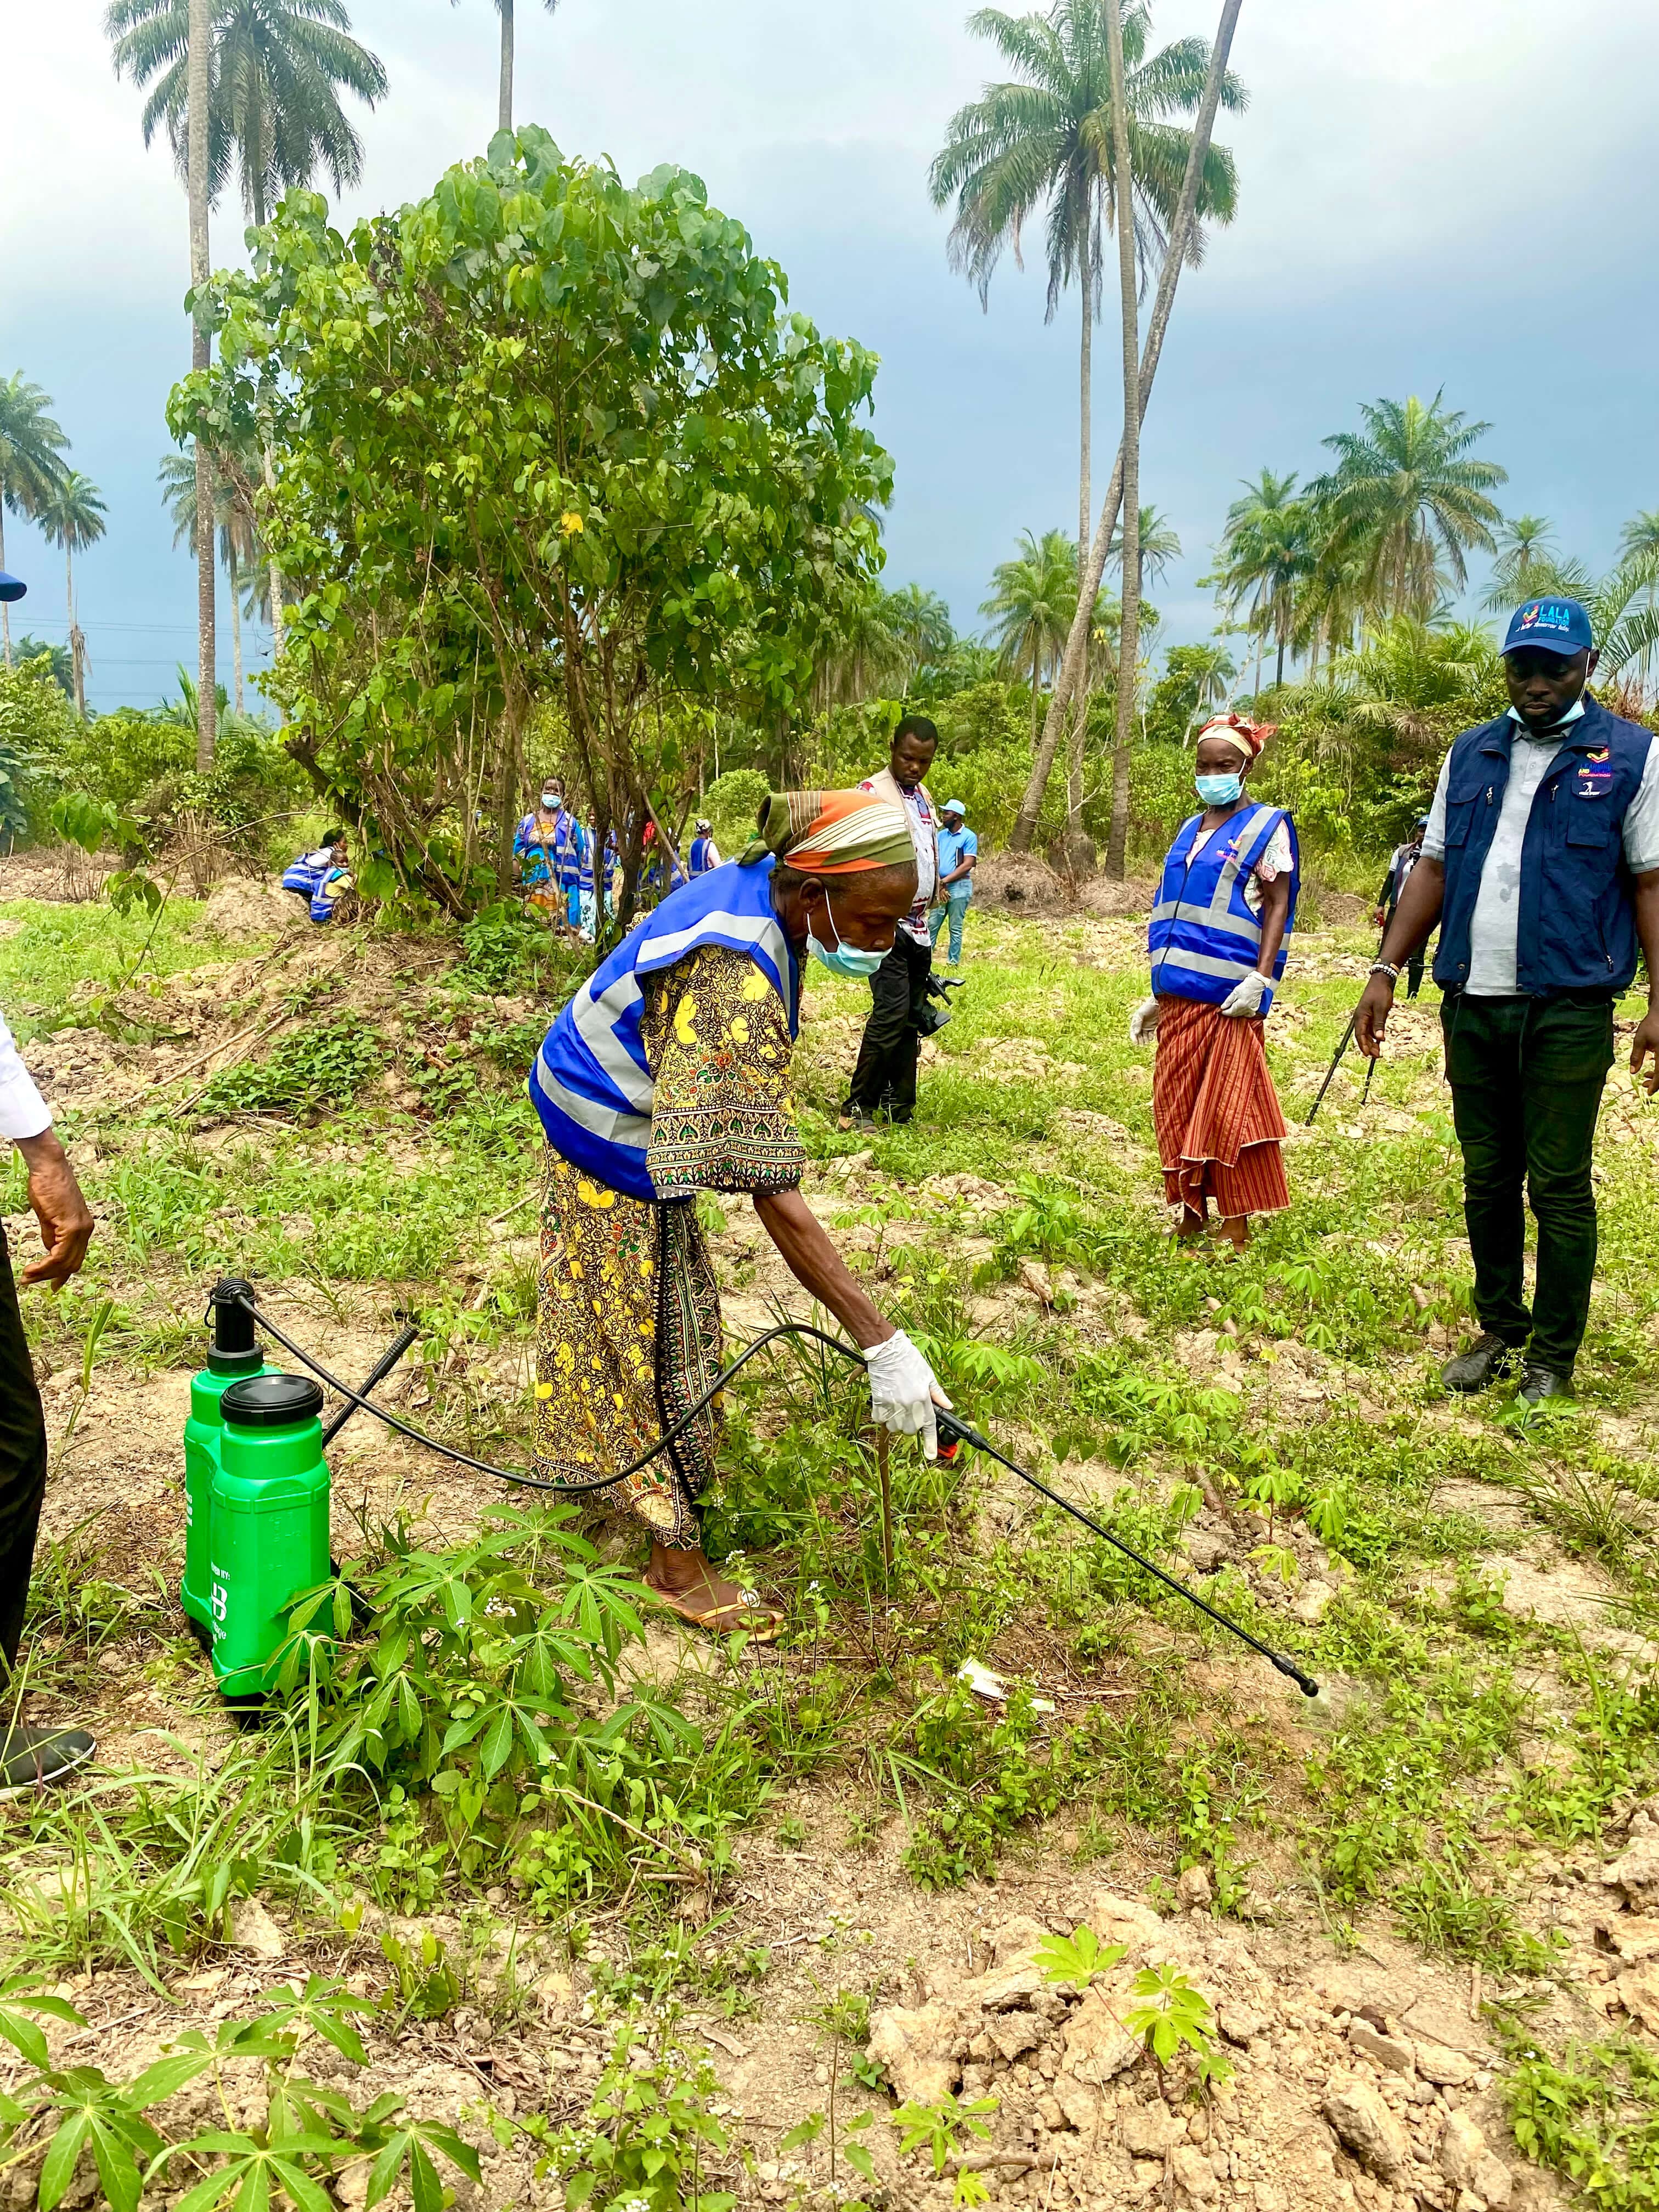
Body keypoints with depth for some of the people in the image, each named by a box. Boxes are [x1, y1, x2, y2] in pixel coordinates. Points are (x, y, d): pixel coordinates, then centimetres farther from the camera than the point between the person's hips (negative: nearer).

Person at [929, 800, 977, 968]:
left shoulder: (969, 837, -7)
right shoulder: (941, 835, 11)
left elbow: (967, 865, -12)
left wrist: (945, 881, -15)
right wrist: (938, 884, -7)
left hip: (959, 886, -5)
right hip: (940, 886, 5)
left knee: (955, 927, 1)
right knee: (932, 924, 3)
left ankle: (954, 962, 7)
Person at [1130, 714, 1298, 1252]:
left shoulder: (1265, 827, 0)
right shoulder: (1189, 831, 17)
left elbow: (1278, 905, -7)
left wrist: (1261, 978, -19)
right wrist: (1157, 993, 18)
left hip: (1228, 995, -7)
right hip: (1178, 993, 7)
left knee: (1227, 1106, -5)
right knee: (1175, 1102, 7)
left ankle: (1237, 1226, 3)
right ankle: (1191, 1214, 18)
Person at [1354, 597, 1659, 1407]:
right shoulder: (1471, 755, 13)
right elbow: (1434, 868, 13)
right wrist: (1386, 970, 5)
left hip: (1568, 1010, -4)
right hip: (1472, 1005, 4)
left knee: (1560, 1188, 2)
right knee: (1487, 1180, 12)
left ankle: (1552, 1359, 14)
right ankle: (1500, 1331, 26)